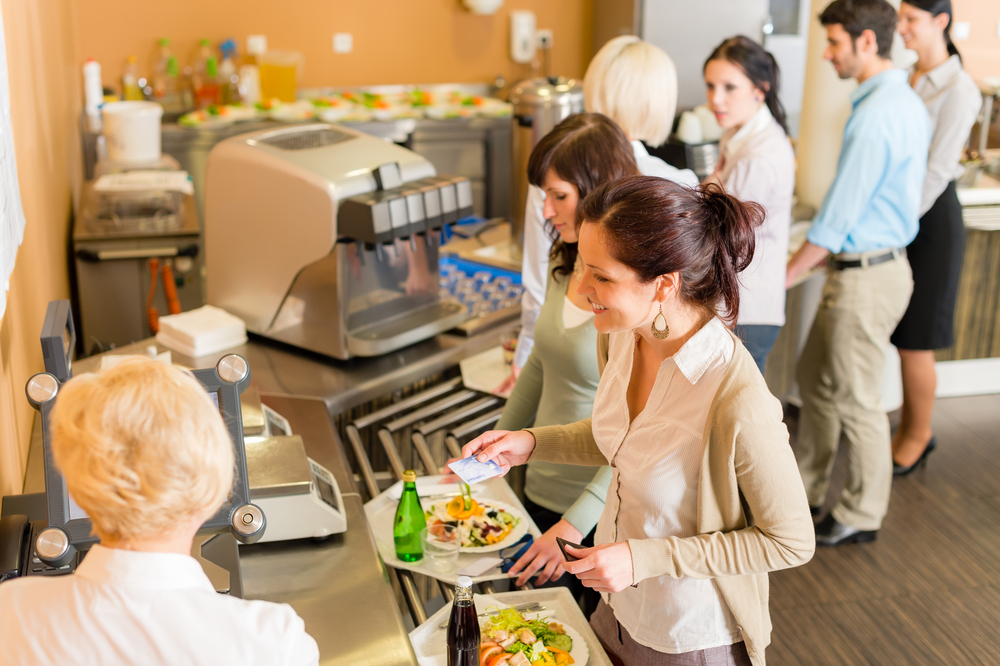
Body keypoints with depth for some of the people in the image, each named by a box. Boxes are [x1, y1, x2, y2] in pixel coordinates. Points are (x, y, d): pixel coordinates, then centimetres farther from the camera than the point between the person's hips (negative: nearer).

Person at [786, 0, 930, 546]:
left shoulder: (875, 116, -22)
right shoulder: (907, 103, 9)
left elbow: (839, 212, -20)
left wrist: (784, 277, -11)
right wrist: (834, 251, 17)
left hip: (865, 277, -10)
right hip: (879, 260, 10)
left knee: (856, 400, 4)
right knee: (814, 377, 20)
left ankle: (862, 515, 20)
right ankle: (805, 487, 34)